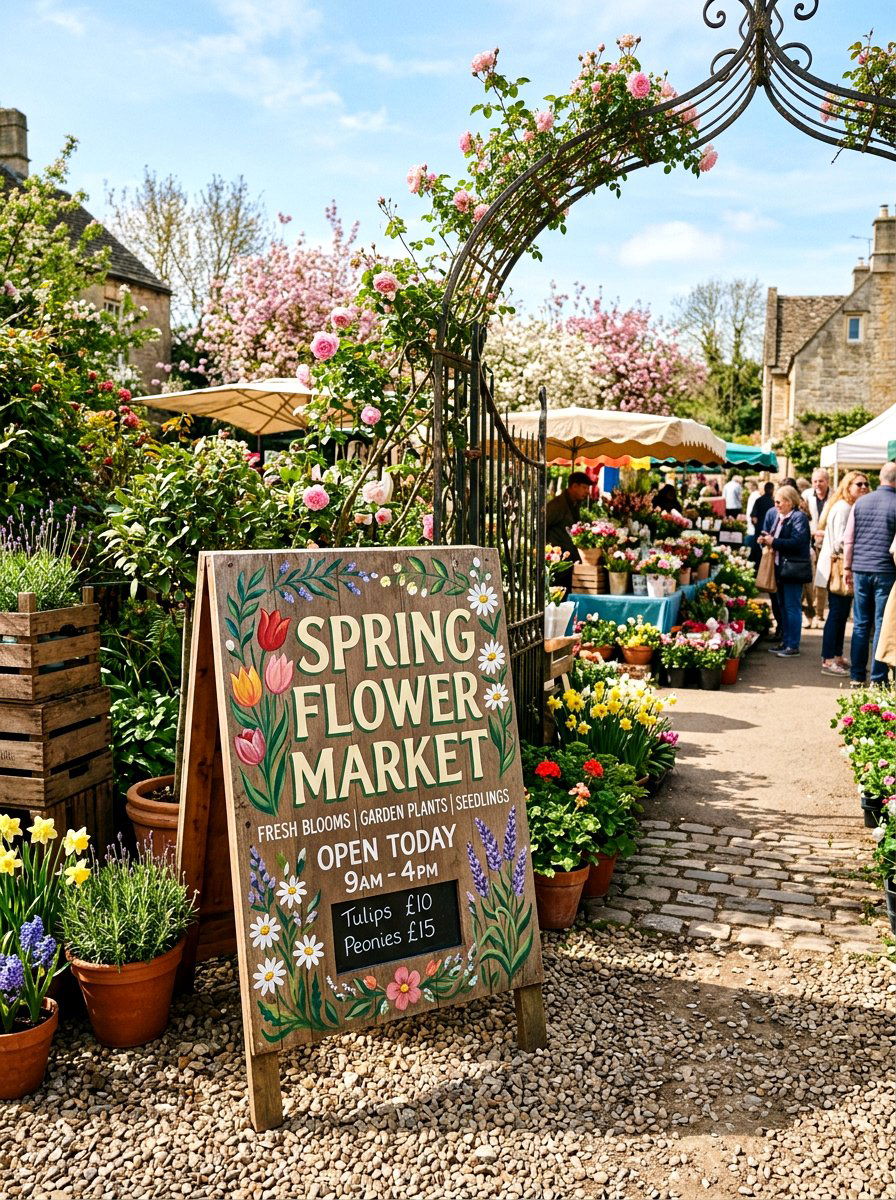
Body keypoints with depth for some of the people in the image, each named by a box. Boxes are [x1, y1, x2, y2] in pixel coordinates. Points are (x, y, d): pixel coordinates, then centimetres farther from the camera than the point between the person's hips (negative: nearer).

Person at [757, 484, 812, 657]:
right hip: (781, 568, 9)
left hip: (794, 569, -9)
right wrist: (766, 539, 1)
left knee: (792, 607, -5)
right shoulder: (779, 516, 13)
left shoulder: (799, 517, -11)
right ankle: (785, 642, 22)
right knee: (782, 607, 13)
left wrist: (773, 541, -19)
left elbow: (797, 542, -22)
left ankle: (793, 646, -1)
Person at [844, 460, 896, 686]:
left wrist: (848, 568, 14)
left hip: (861, 570, 4)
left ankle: (856, 676, 14)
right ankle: (878, 679, 5)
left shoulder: (860, 503, 5)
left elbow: (848, 540, 6)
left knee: (860, 624, 10)